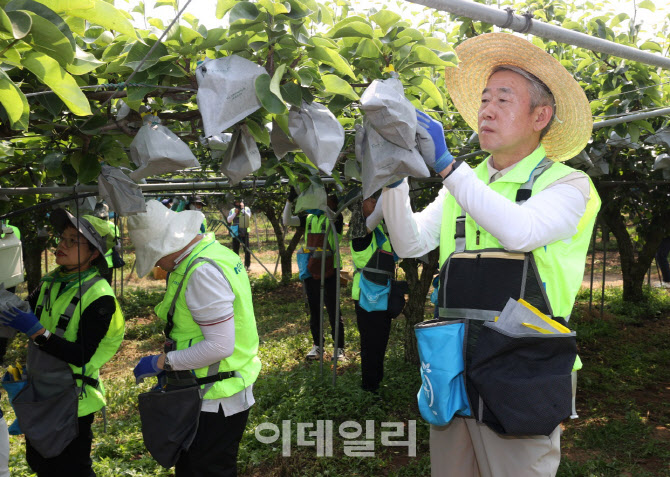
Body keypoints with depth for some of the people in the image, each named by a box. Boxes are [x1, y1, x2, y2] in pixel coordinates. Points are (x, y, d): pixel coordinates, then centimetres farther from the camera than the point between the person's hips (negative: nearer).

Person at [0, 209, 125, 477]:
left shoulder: (99, 296, -21)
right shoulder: (51, 281, 2)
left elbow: (82, 356, -24)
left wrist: (37, 332, -30)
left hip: (71, 401, -7)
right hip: (38, 392, 8)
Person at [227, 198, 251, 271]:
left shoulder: (247, 209, 5)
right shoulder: (232, 211, 10)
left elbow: (248, 217, -13)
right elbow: (229, 220, -2)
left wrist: (243, 209, -15)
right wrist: (235, 213, -11)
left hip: (244, 232, -2)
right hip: (235, 232, 2)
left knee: (247, 249, -5)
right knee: (235, 249, 7)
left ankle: (247, 265, 1)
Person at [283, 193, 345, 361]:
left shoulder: (335, 218, -3)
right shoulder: (309, 218, 11)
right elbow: (287, 221, 5)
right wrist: (290, 200, -3)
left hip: (329, 270, -5)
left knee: (333, 310, -1)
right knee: (314, 310, 12)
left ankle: (339, 348, 7)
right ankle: (317, 346, 22)